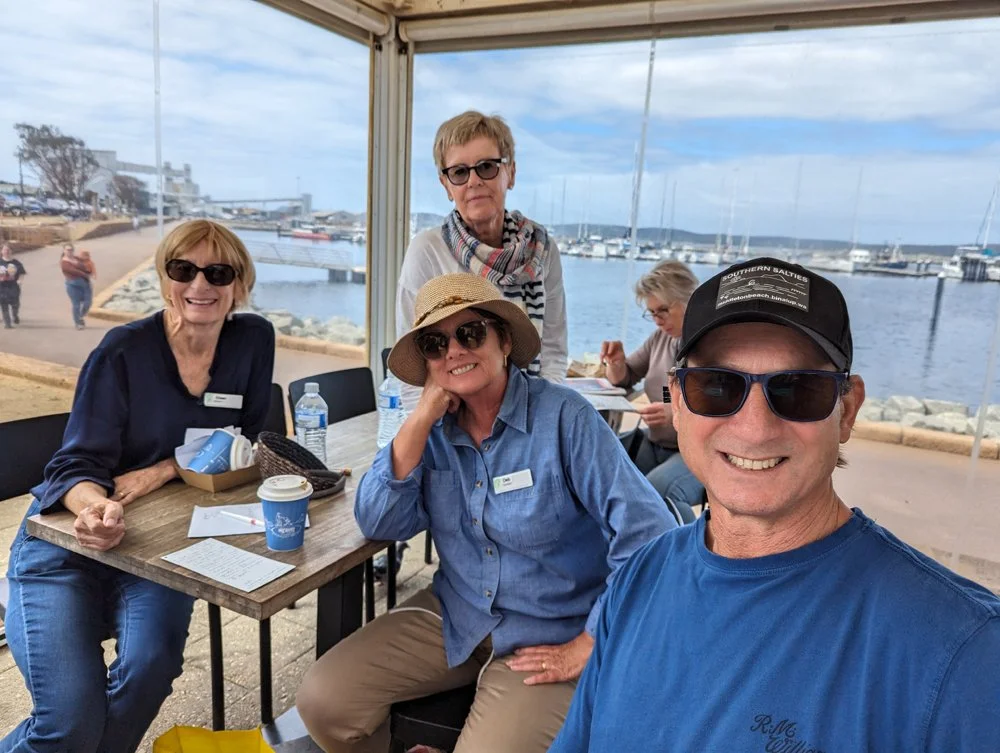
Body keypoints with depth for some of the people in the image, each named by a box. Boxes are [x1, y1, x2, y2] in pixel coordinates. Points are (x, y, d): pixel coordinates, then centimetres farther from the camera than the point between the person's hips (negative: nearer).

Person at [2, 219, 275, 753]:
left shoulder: (253, 340, -4)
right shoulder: (124, 350, -13)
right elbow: (77, 464, -13)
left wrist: (166, 468, -16)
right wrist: (97, 506, -36)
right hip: (65, 542, -2)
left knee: (152, 664, -24)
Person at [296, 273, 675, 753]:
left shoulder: (563, 418, -19)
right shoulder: (436, 428, -1)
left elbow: (649, 536, -22)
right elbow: (378, 524, -8)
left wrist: (587, 648, -16)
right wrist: (421, 419, -17)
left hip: (549, 636, -4)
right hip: (454, 614, 5)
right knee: (322, 702, -6)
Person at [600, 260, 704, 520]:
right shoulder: (661, 337, 7)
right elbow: (624, 380, 19)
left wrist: (679, 414, -31)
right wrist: (616, 362, -4)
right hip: (653, 444, 7)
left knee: (654, 492, -35)